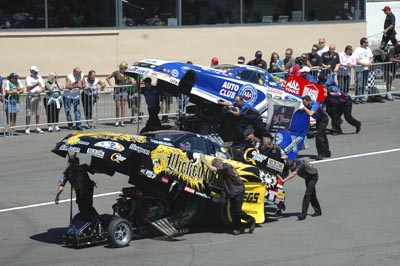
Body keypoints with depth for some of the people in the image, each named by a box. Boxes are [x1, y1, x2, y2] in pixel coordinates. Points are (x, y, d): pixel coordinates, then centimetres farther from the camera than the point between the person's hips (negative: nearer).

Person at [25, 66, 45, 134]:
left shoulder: (39, 78, 12)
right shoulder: (28, 78, -2)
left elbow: (43, 87, 10)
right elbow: (29, 87, -17)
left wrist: (40, 90, -11)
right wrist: (36, 84, -31)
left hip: (37, 96, 5)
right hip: (30, 96, -5)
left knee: (37, 113, 8)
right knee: (28, 113, -4)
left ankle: (38, 128, 15)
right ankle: (27, 128, 0)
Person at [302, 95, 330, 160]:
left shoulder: (314, 104, -31)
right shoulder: (308, 105, -8)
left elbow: (310, 113, -45)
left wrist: (305, 108, -32)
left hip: (324, 119, -9)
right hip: (319, 120, 9)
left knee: (319, 136, -18)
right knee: (323, 136, 18)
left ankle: (321, 154, -15)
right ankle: (327, 153, 31)